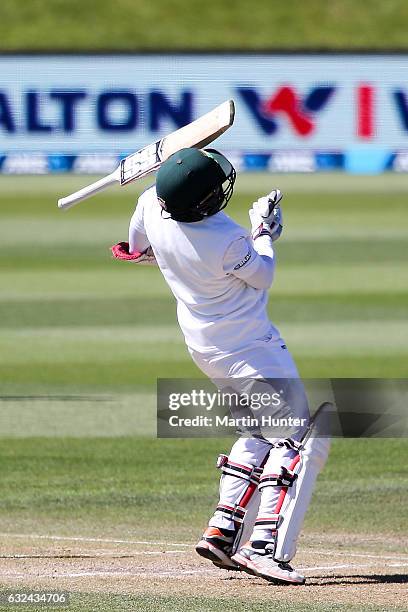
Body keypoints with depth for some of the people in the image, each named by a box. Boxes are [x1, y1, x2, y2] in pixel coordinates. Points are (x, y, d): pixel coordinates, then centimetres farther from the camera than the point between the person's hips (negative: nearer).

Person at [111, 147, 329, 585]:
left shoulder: (150, 204, -12)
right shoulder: (228, 241, -30)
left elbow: (138, 249, 9)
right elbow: (261, 276, -9)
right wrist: (264, 231, 4)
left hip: (205, 348, 8)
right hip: (250, 348, -8)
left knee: (260, 433, 23)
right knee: (299, 443, -6)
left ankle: (222, 531, 16)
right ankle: (265, 546, -20)